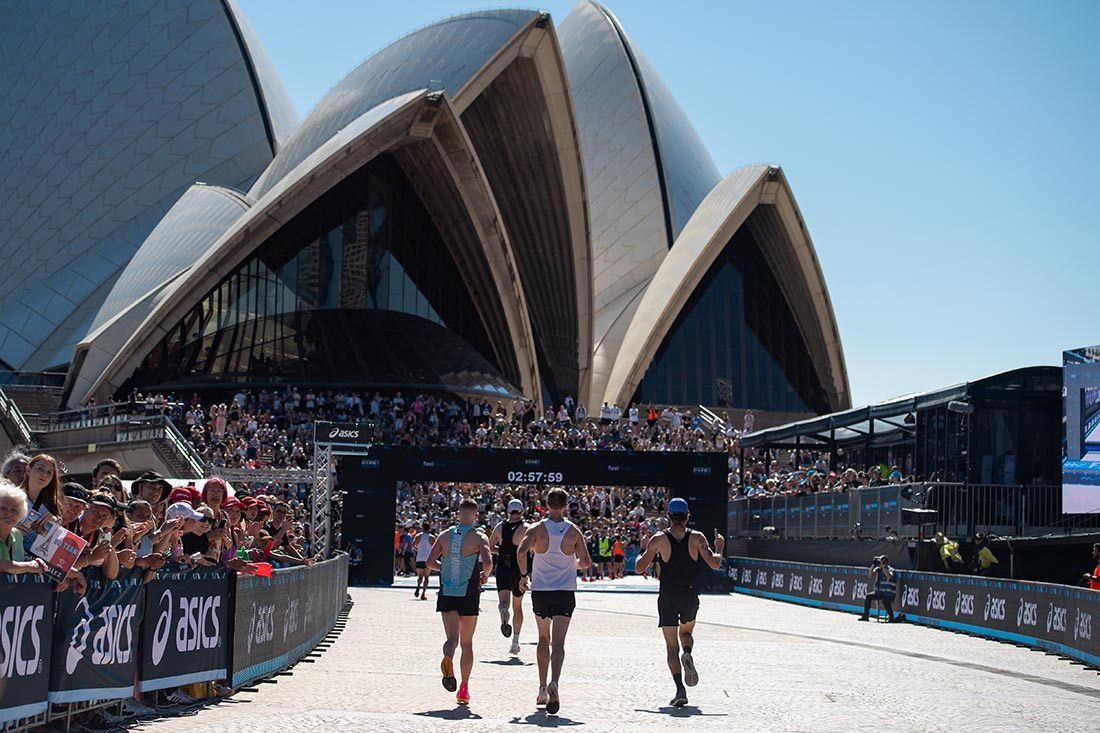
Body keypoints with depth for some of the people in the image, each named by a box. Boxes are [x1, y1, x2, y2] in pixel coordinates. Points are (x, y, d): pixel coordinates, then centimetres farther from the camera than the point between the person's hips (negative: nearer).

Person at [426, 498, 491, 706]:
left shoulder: (444, 535, 6)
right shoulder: (479, 537, -4)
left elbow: (430, 562, 2)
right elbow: (487, 562, -18)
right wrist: (484, 576, 2)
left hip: (446, 593, 2)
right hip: (468, 595, -2)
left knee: (452, 638, -2)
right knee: (467, 643, 12)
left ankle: (447, 658, -37)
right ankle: (464, 688, 11)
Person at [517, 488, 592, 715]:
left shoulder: (537, 529, -3)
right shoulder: (574, 531, -1)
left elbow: (521, 552, -17)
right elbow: (586, 562, -3)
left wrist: (524, 574, -2)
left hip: (540, 590, 1)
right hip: (565, 591, -1)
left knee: (544, 639, 18)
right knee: (558, 641, -8)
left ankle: (543, 689, 20)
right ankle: (554, 683, -31)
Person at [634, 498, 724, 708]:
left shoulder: (658, 540, -4)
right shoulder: (697, 538, -3)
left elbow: (639, 568, -2)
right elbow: (715, 564, -10)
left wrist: (643, 551, 17)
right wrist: (719, 549, 10)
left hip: (667, 598, -1)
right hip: (691, 596, 1)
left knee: (671, 646, 5)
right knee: (686, 632, 27)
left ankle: (680, 690, -11)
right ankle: (687, 654, -7)